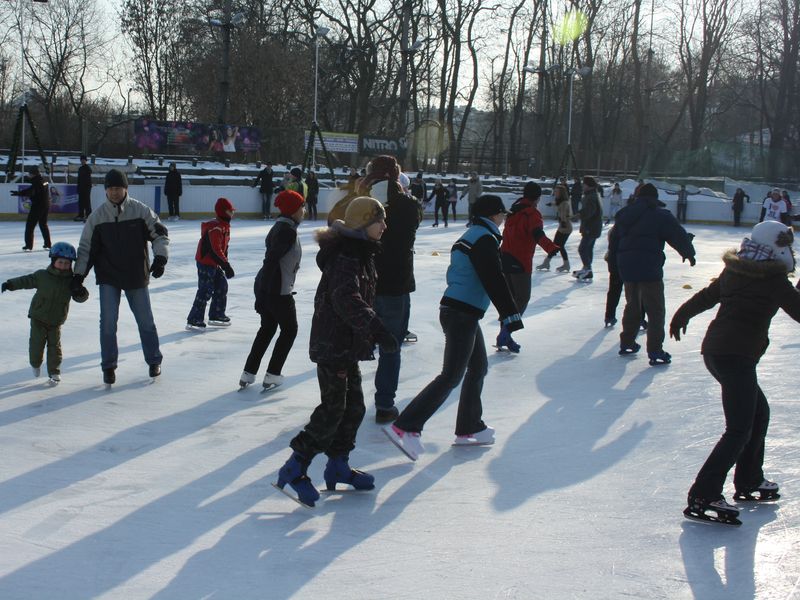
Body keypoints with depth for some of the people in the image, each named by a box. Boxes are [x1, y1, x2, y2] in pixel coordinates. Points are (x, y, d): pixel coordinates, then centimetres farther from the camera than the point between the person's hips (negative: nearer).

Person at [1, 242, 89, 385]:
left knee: (54, 345, 2)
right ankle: (35, 364, 27)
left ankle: (54, 372, 12)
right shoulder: (42, 276, -10)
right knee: (37, 343, -1)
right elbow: (26, 281, 1)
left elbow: (80, 298, -5)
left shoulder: (71, 282, -7)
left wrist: (81, 292, -28)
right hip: (38, 318, -1)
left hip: (56, 321, 1)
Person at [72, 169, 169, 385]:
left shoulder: (140, 211, -7)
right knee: (108, 322, -4)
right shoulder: (97, 216, -3)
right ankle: (109, 366, 9)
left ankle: (154, 361, 26)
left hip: (137, 276, 0)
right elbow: (86, 248, 1)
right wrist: (79, 275, -4)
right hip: (108, 277, 0)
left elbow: (160, 233, -2)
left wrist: (160, 258, -17)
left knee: (145, 320, 9)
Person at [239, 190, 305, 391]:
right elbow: (271, 260, -24)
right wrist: (262, 297, -25)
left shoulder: (280, 227, 11)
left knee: (267, 328, 21)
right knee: (289, 330, 9)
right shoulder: (288, 231, -19)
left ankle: (248, 373, 22)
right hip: (278, 291, -9)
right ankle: (272, 375, 11)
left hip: (264, 286, 9)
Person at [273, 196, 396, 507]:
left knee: (354, 406, 15)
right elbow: (348, 300, -36)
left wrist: (372, 331, 31)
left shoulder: (361, 254, 13)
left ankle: (338, 465, 27)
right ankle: (294, 470, -2)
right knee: (332, 409, -9)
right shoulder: (345, 258, -21)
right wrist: (377, 329, -44)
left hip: (348, 345, 10)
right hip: (332, 344, -10)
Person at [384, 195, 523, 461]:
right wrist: (511, 314, -22)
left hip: (457, 310, 11)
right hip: (462, 315, -10)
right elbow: (494, 280, -22)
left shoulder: (470, 236, 16)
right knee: (451, 376, -9)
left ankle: (470, 428, 27)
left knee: (478, 366, 20)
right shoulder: (485, 239, -14)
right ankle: (405, 427, -13)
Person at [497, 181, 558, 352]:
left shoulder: (513, 211, 14)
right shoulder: (533, 213, -11)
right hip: (520, 262, -8)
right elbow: (538, 234, -32)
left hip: (505, 259, 8)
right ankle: (505, 334, -14)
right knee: (522, 298, -2)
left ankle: (504, 336, 17)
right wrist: (551, 247, -47)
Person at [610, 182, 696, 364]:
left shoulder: (624, 214, 14)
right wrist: (689, 253, 13)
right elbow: (679, 236, -4)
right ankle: (655, 351, -5)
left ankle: (626, 343, 31)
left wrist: (615, 256, 34)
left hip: (626, 267, 6)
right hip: (649, 267, -6)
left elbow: (613, 241, 20)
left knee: (632, 305, 23)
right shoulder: (661, 215, -5)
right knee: (655, 310, -1)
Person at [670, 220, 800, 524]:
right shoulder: (774, 280, -11)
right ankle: (702, 496, -15)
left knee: (758, 412, 23)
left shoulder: (734, 271, 11)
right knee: (739, 429, -9)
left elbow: (706, 295, 23)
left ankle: (749, 481, 32)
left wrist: (682, 316, 37)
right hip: (737, 357, -9)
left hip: (715, 350, 9)